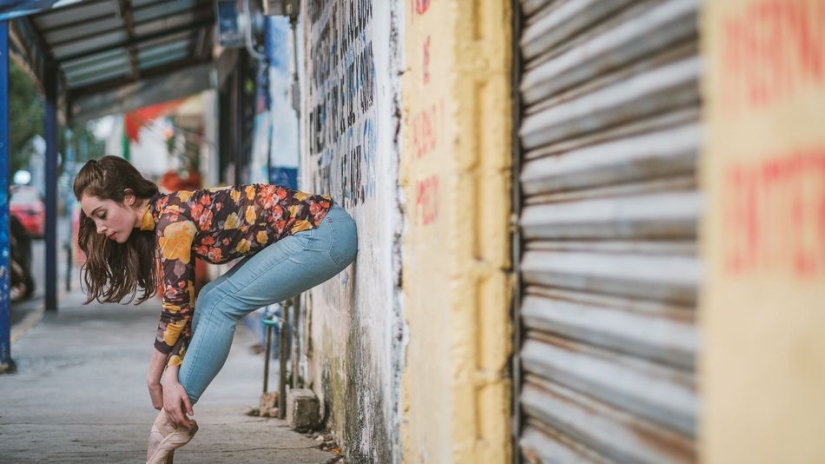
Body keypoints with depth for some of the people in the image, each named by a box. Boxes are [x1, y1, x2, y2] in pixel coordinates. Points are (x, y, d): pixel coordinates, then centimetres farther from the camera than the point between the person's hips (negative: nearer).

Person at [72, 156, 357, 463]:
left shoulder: (173, 218, -17)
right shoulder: (158, 223, 9)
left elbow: (176, 309, -14)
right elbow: (182, 307, 6)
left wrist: (155, 379, -4)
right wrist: (171, 377, -4)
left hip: (325, 232, -9)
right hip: (312, 232, 9)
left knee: (221, 304, -10)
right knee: (209, 300, 6)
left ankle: (172, 422, -1)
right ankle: (176, 413, 9)